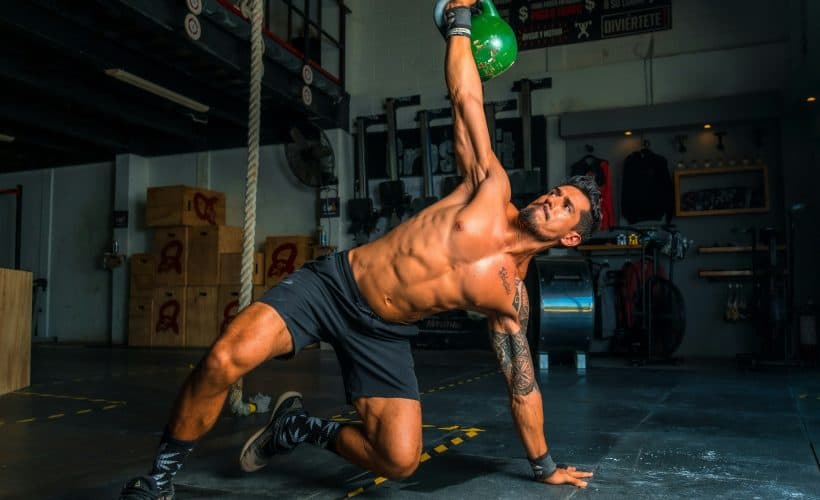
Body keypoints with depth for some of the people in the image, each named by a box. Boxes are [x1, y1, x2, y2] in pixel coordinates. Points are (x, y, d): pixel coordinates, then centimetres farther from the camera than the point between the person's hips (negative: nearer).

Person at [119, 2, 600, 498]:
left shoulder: (511, 297, 1)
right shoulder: (492, 189, -3)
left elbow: (522, 383, 10)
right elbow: (466, 99, 0)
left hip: (382, 335, 2)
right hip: (333, 283, -2)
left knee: (401, 460, -15)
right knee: (224, 360, -24)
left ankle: (304, 427, 14)